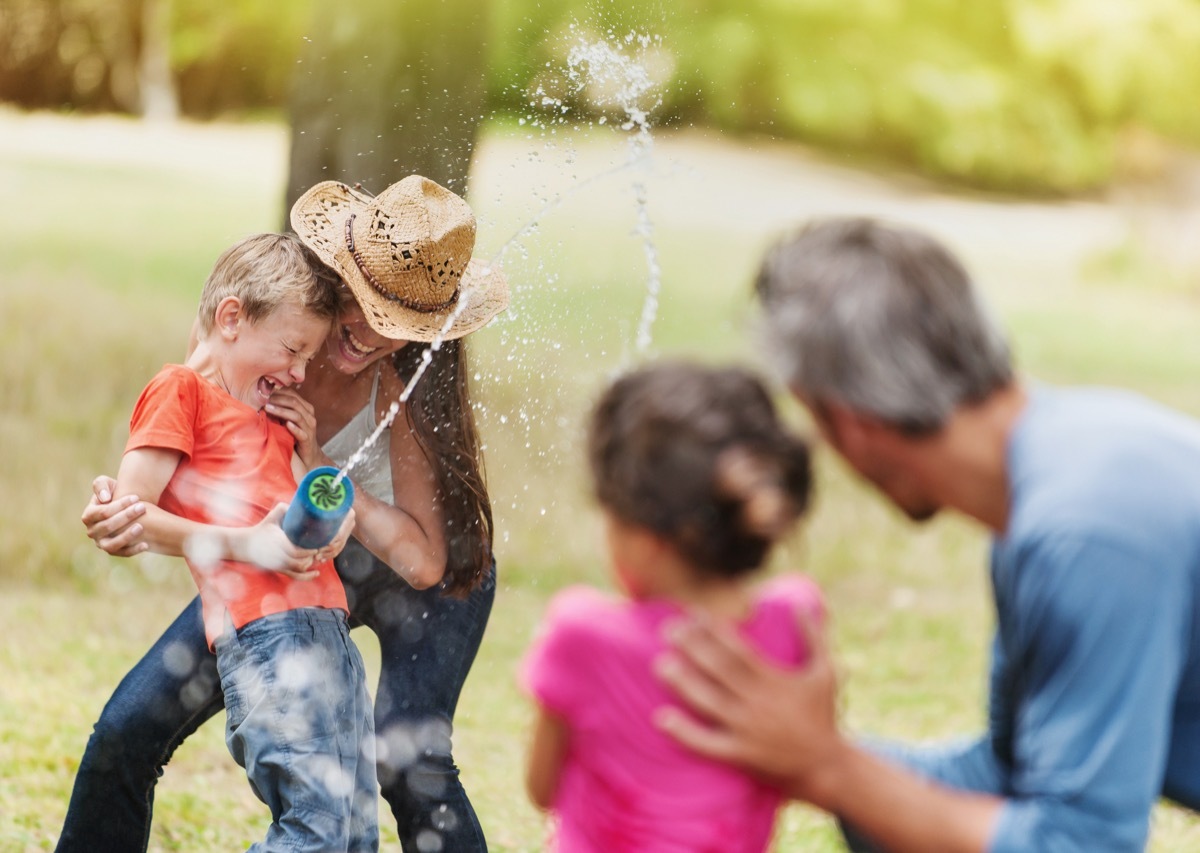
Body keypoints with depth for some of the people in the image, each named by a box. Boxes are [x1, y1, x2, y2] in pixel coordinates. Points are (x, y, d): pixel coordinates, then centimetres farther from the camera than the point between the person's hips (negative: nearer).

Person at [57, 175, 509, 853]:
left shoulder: (406, 386, -32)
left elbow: (422, 561, -32)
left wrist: (319, 465, -40)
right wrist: (124, 513, -41)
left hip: (426, 578, -4)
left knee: (408, 761, -27)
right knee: (127, 733, -2)